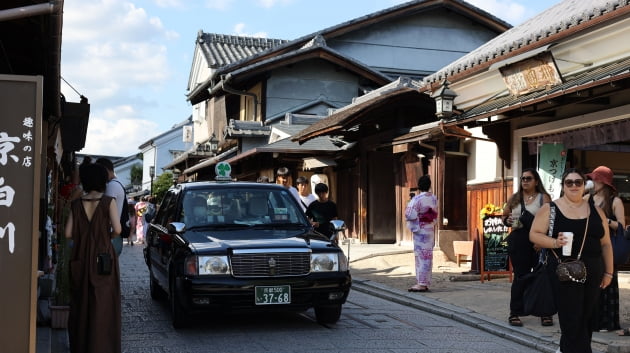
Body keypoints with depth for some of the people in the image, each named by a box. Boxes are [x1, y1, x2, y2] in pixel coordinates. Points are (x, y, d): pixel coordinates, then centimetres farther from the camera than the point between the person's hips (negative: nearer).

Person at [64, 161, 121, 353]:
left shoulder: (77, 204, 3)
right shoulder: (108, 202, -7)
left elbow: (68, 233, 0)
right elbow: (117, 229, -16)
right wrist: (108, 235, 5)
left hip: (80, 259, 4)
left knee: (80, 304, 13)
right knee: (102, 306, 1)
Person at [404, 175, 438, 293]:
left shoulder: (417, 199, -15)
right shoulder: (433, 198, 8)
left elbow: (410, 215, -20)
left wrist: (408, 206, -3)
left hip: (420, 230, -7)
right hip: (430, 229, 7)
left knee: (421, 256, -5)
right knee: (427, 256, 10)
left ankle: (422, 284, -3)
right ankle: (425, 282, 15)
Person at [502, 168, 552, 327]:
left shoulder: (544, 198, 2)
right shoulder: (514, 198, 14)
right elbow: (504, 216, 23)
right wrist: (507, 221, -2)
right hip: (518, 241, 3)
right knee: (520, 277, 5)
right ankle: (515, 313, 10)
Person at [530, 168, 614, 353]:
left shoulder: (596, 211, 12)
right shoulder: (550, 209, 1)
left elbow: (605, 244, 15)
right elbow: (534, 234, -3)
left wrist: (608, 272, 11)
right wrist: (554, 242, -20)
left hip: (592, 275, 4)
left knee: (586, 320, 6)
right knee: (573, 321, -6)